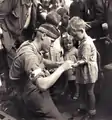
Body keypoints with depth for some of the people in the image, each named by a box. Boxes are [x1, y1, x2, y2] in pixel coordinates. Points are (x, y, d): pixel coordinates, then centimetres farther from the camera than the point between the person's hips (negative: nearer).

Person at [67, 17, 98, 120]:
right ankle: (83, 107, 38)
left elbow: (84, 60, -26)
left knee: (89, 92, 5)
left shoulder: (86, 43, -24)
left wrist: (74, 65, -29)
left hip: (88, 72, -9)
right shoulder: (84, 41, 8)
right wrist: (77, 63, 3)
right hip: (83, 72, 9)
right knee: (82, 90, 20)